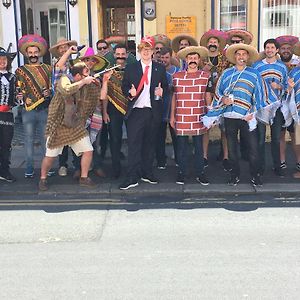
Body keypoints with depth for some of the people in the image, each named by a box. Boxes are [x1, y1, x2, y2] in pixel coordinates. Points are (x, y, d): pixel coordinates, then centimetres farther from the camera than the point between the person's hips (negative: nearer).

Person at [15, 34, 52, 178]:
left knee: (46, 139, 4)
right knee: (28, 139, 4)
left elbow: (54, 86, 10)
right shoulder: (20, 70, 9)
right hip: (28, 110, 0)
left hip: (45, 109, 0)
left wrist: (49, 92, -10)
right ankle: (29, 169, 12)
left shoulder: (47, 68, 10)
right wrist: (19, 95, -10)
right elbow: (19, 89, 9)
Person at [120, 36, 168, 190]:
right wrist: (130, 92, -14)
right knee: (133, 144, -6)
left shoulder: (160, 68, 11)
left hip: (153, 112, 2)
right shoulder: (130, 68, 8)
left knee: (149, 144, 11)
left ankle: (147, 173, 23)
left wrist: (161, 91, -8)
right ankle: (132, 178, -4)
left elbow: (165, 86, 14)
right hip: (136, 111, -2)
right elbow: (124, 87, 7)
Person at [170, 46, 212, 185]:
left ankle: (200, 173, 16)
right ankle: (181, 173, 17)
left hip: (199, 117, 0)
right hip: (181, 117, 0)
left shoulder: (205, 75, 5)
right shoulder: (177, 76, 6)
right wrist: (172, 116, 8)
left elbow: (208, 96, 9)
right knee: (181, 146, 5)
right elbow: (174, 96, 11)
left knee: (199, 145, 6)